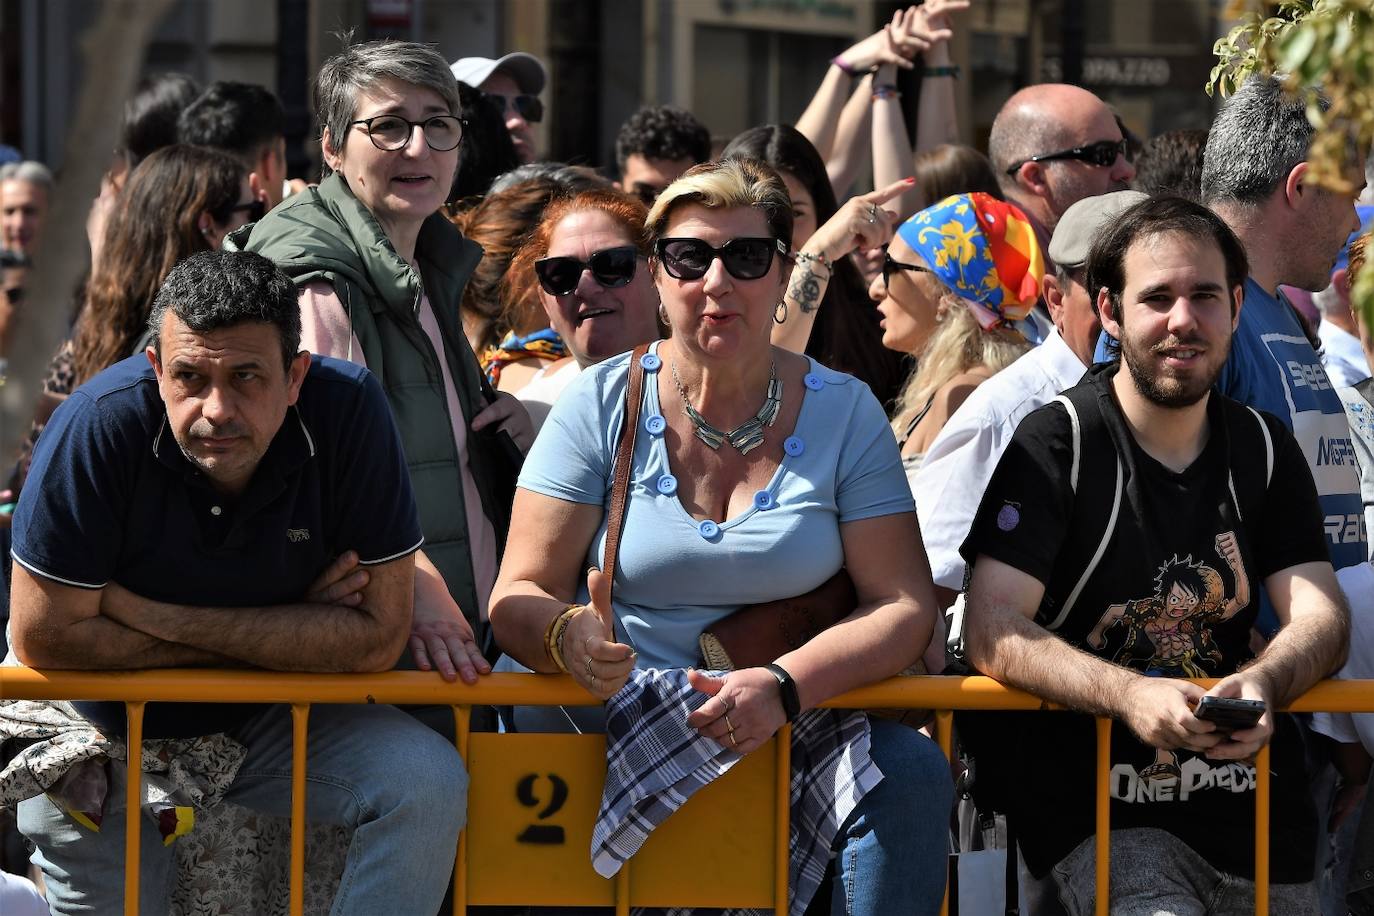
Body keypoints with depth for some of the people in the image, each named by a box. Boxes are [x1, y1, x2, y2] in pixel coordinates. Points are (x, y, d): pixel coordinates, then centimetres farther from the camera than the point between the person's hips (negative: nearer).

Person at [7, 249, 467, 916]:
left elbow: (379, 636, -19)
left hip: (276, 723, 1)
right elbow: (44, 636, -23)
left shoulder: (347, 410, -21)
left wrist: (163, 620, -24)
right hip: (114, 730, -1)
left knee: (428, 784, -19)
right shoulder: (102, 424, -25)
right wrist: (293, 632, -20)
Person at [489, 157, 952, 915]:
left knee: (910, 767, -26)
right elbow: (518, 596, -1)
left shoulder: (844, 413, 6)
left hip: (787, 737, 0)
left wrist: (784, 685, -20)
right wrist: (567, 637, -27)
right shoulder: (601, 405, 3)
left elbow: (904, 605, -2)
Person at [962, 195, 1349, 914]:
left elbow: (1320, 615, 5)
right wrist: (1128, 694, -28)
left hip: (1248, 797, 6)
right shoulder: (1053, 444, -4)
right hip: (1091, 800, -6)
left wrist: (1264, 683, -20)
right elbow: (992, 632, -11)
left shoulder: (1264, 449, 12)